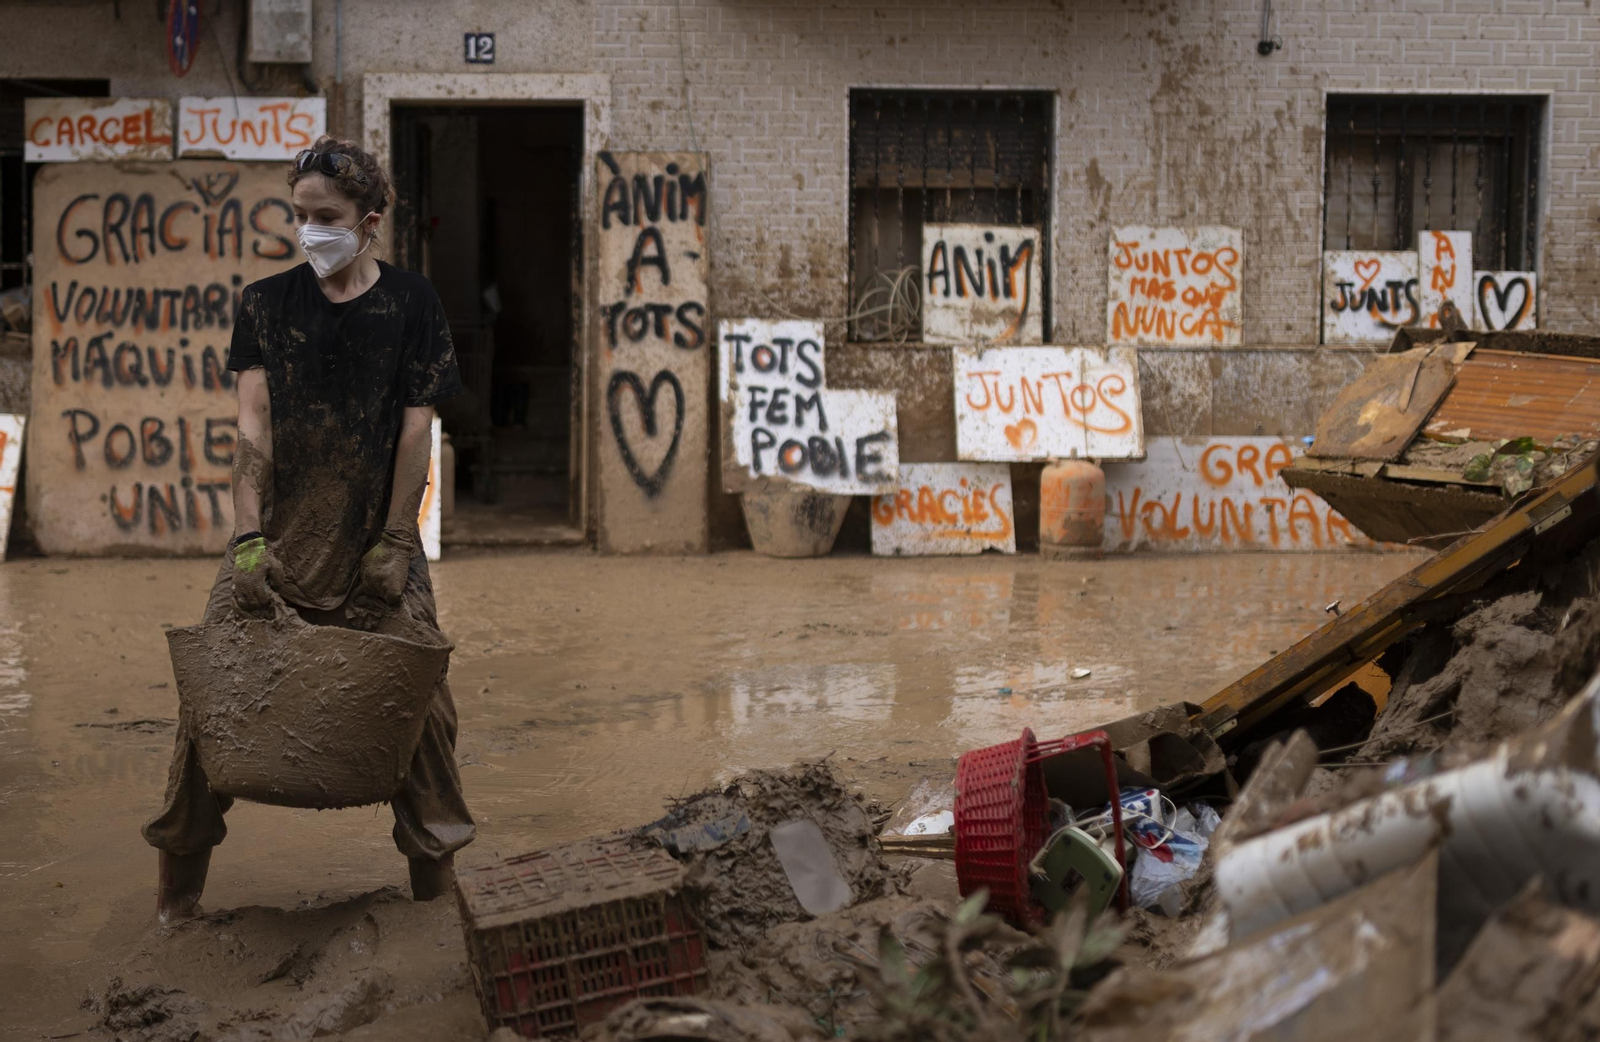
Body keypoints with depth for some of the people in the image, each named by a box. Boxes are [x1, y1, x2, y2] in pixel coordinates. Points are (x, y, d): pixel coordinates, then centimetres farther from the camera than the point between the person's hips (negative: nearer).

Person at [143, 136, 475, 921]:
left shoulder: (410, 305, 1)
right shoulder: (266, 303, 3)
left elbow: (416, 428, -2)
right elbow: (253, 422, -3)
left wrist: (394, 543, -7)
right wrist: (248, 534, -11)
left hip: (376, 536, -1)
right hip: (281, 532, 1)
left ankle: (437, 874, 13)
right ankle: (178, 878, 11)